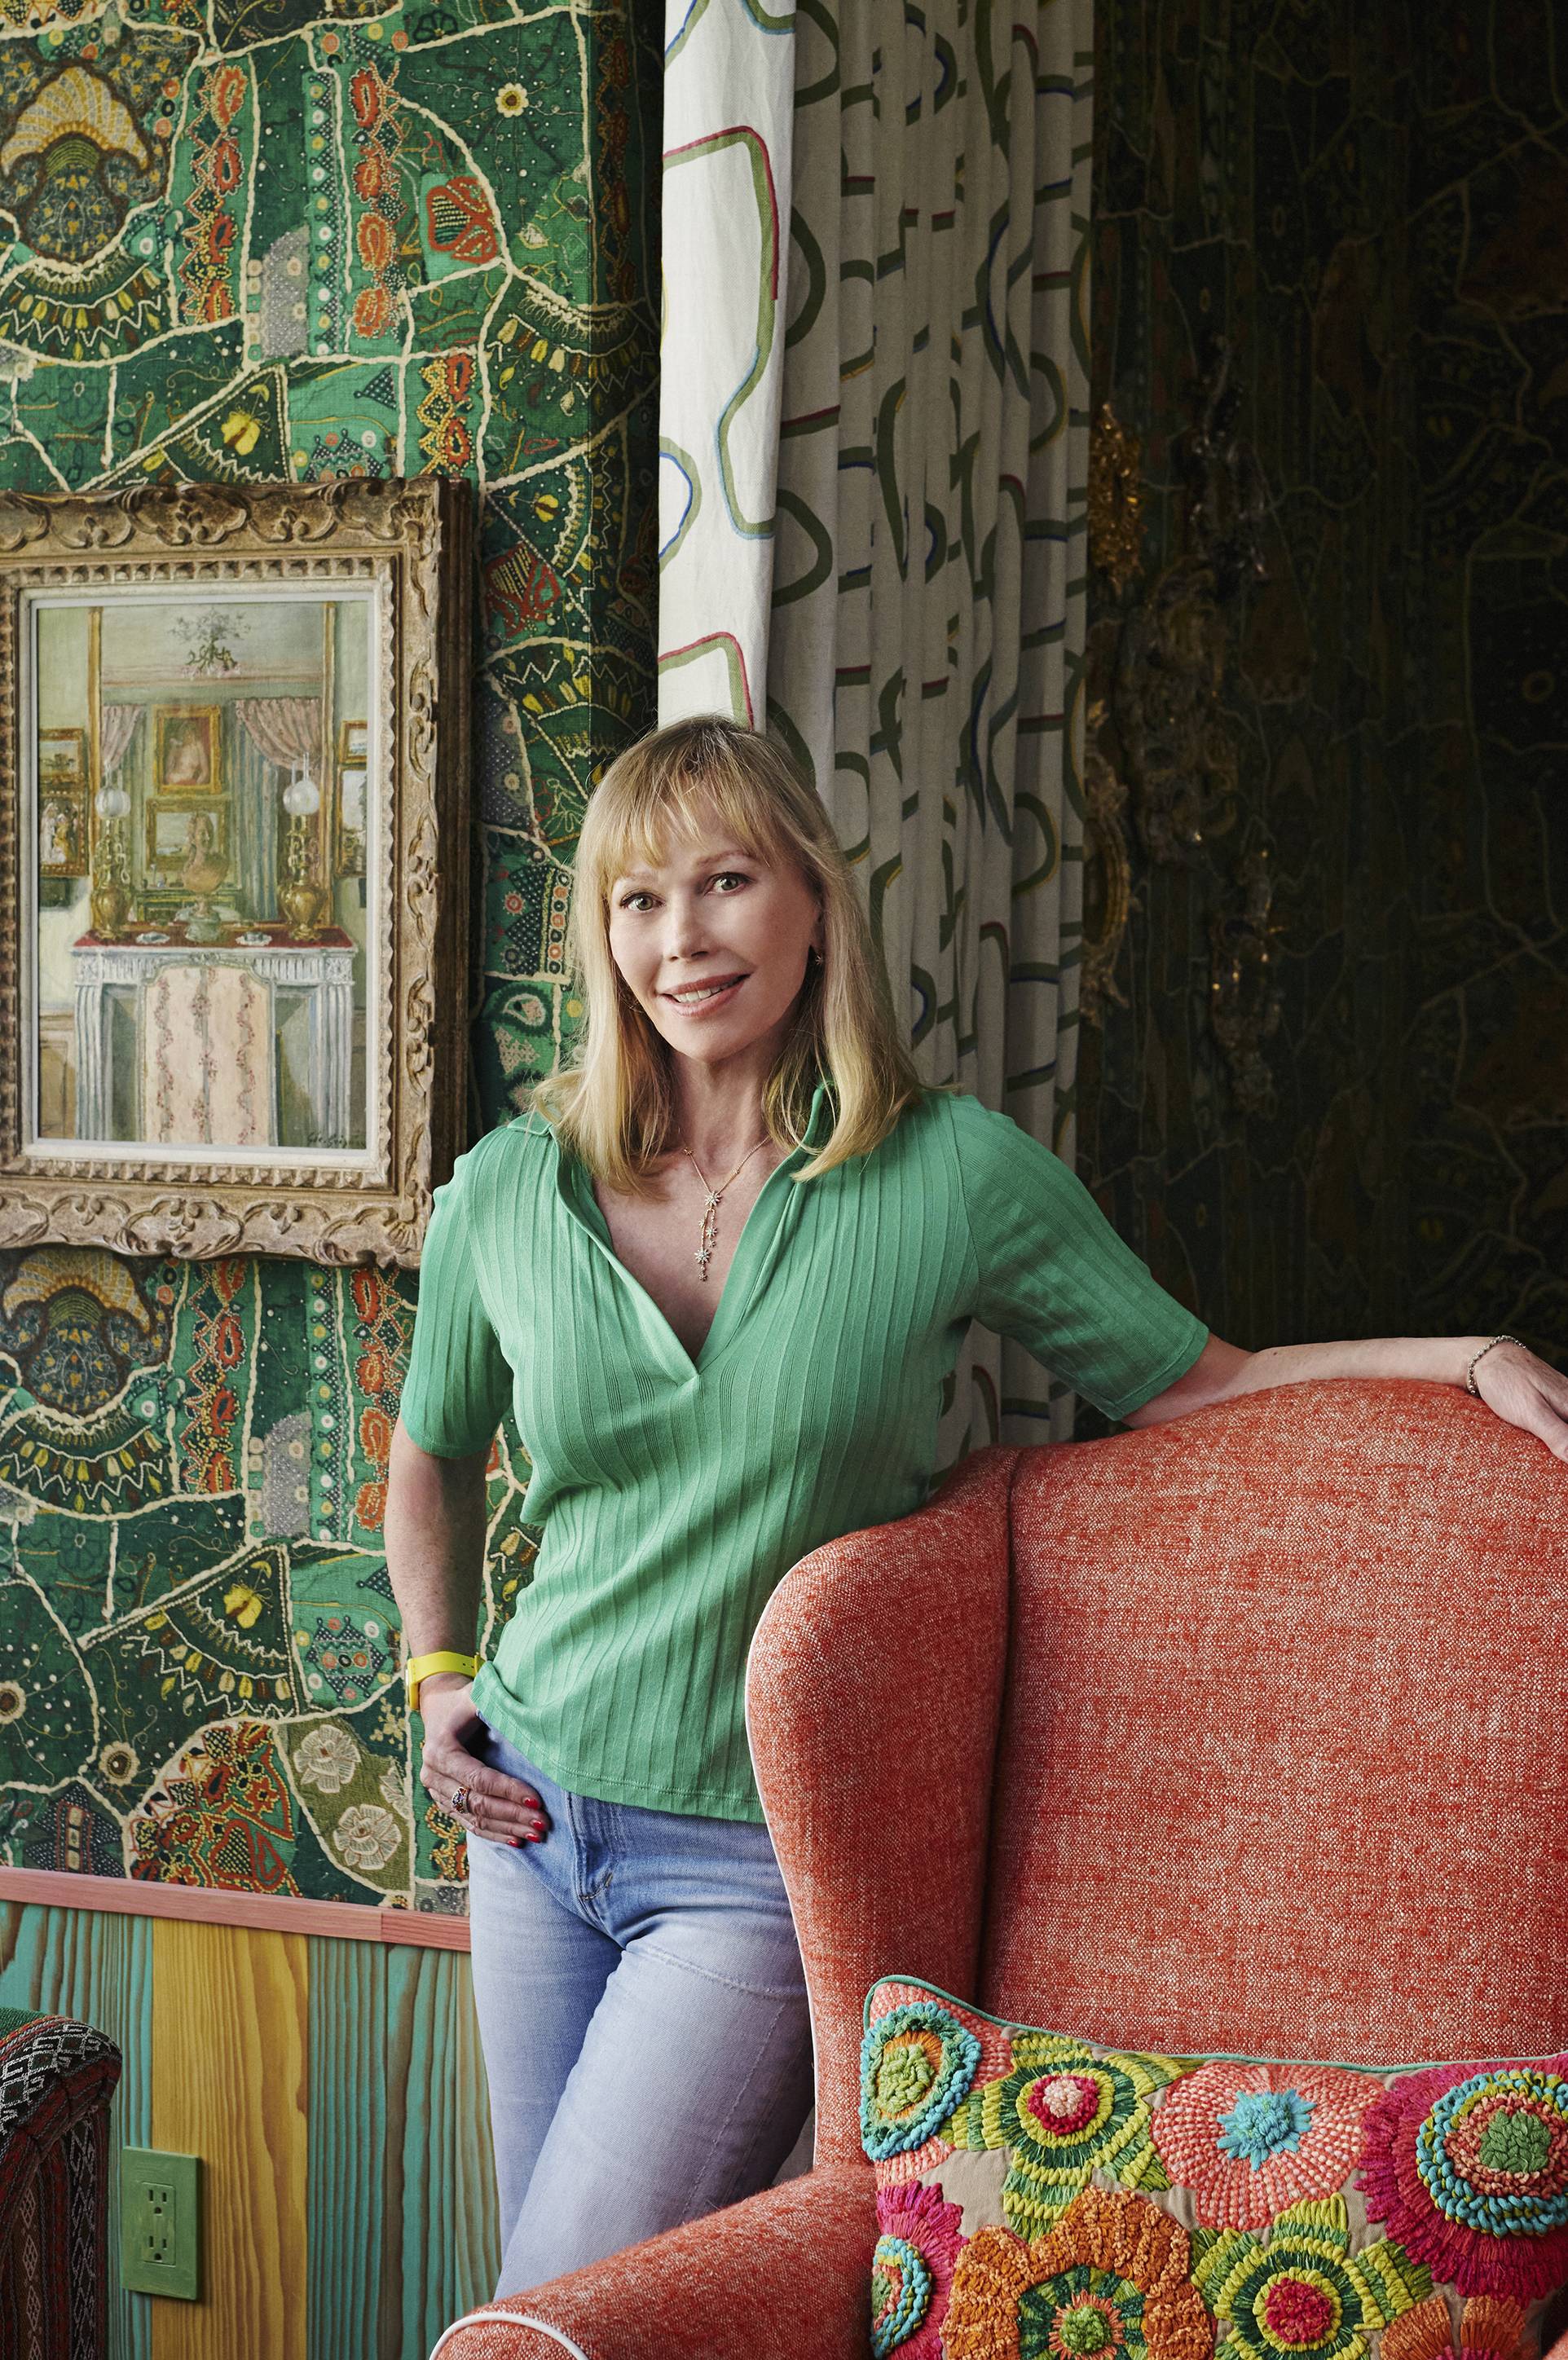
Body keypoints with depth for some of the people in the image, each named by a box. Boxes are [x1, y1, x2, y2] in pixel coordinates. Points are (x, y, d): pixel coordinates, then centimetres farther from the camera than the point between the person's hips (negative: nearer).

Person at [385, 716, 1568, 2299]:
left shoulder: (954, 1177, -8)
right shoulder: (508, 1193, -1)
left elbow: (1192, 1390, 1)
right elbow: (432, 1455, 18)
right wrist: (438, 1681, 8)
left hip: (761, 1861, -4)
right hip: (540, 1817, 4)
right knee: (549, 2290, 15)